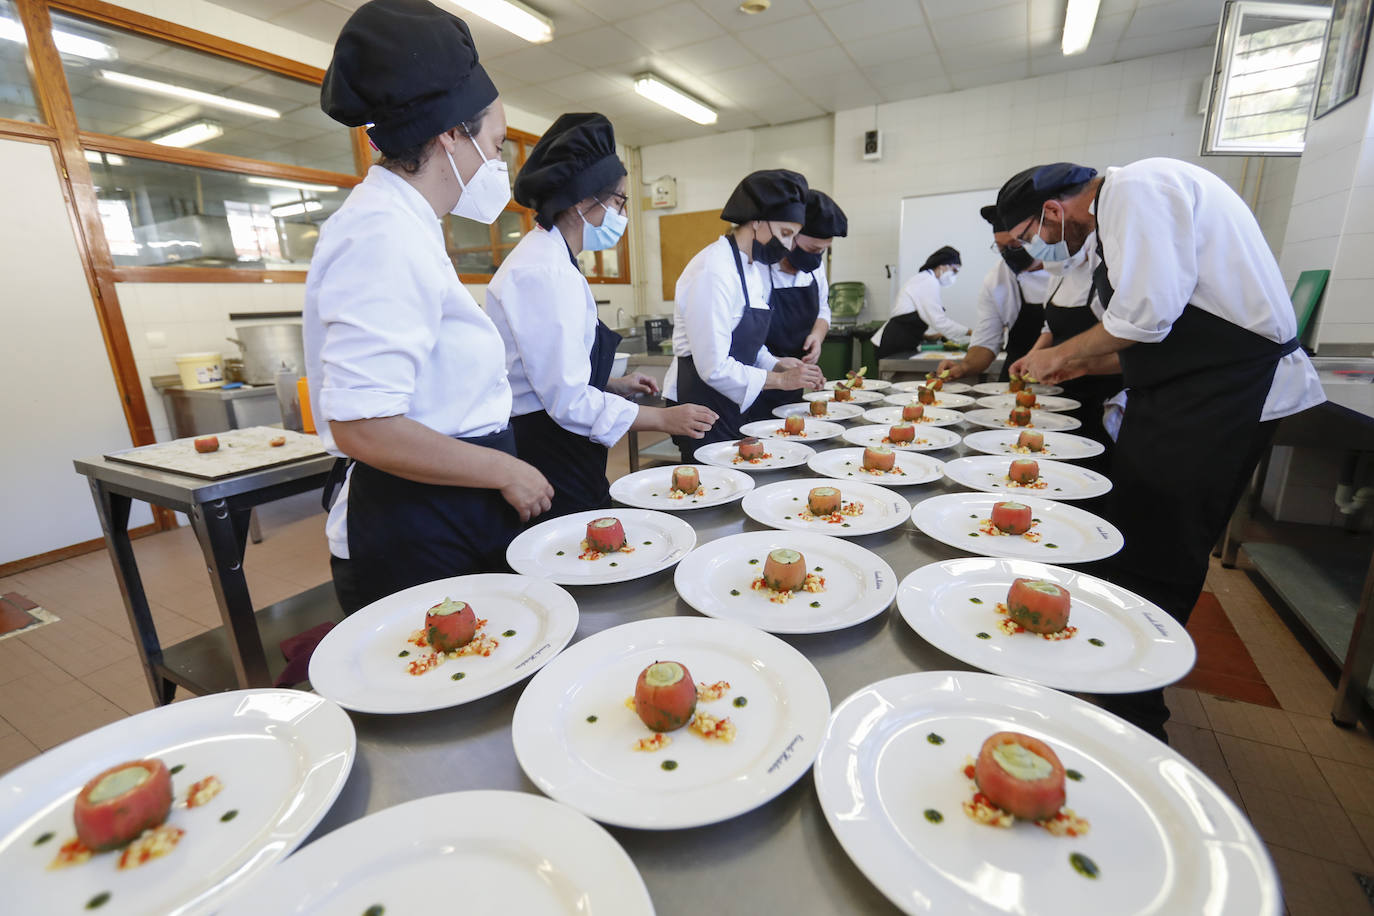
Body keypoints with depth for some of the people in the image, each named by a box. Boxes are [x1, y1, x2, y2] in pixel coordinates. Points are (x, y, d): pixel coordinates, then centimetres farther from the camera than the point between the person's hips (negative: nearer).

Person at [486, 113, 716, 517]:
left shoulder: (549, 260, 14)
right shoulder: (545, 272, -19)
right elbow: (568, 401, -22)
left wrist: (614, 384, 14)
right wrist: (663, 418, -15)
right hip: (546, 460, -10)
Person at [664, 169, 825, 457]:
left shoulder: (756, 268, 11)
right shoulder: (714, 271, -19)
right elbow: (714, 367, -23)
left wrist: (776, 364, 1)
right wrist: (780, 379, -15)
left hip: (733, 407, 9)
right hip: (700, 404, -9)